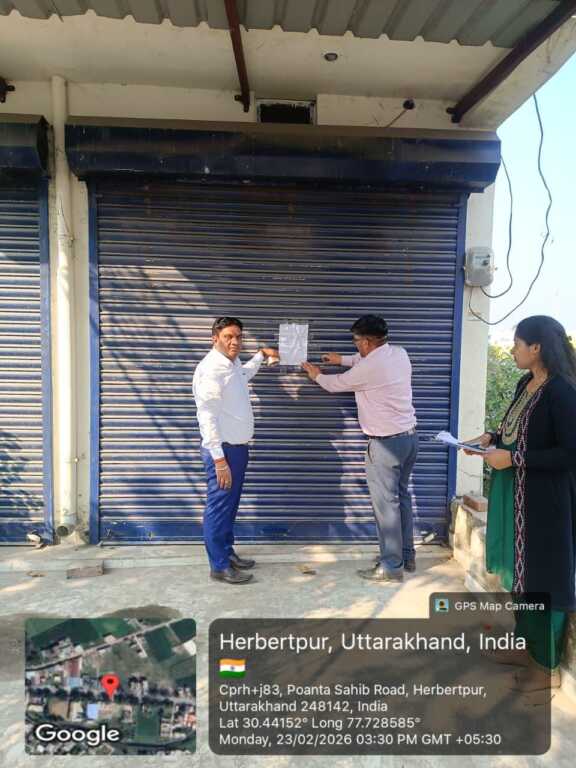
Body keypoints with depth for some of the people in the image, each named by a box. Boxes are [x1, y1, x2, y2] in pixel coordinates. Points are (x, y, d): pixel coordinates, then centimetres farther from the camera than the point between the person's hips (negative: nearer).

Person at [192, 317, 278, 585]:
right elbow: (207, 416, -24)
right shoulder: (211, 368, -20)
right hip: (223, 450, -10)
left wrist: (261, 354, 31)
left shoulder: (233, 363, 9)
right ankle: (219, 566, 16)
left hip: (238, 447, 10)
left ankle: (227, 553, 34)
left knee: (230, 505, 19)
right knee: (219, 507, 3)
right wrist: (219, 459, -26)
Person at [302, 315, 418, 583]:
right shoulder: (399, 353, 4)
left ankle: (391, 567, 12)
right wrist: (342, 359, 27)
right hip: (409, 436, 9)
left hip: (386, 443, -9)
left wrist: (316, 375, 18)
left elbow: (336, 384, -1)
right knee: (401, 496, 19)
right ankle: (406, 556, 31)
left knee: (386, 503, 1)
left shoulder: (367, 368, -19)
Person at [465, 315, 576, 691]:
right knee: (521, 570, 19)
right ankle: (528, 646, 38)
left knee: (544, 578, 6)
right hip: (518, 496, 9)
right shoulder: (526, 384, 6)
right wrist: (492, 437, 2)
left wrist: (512, 458, -22)